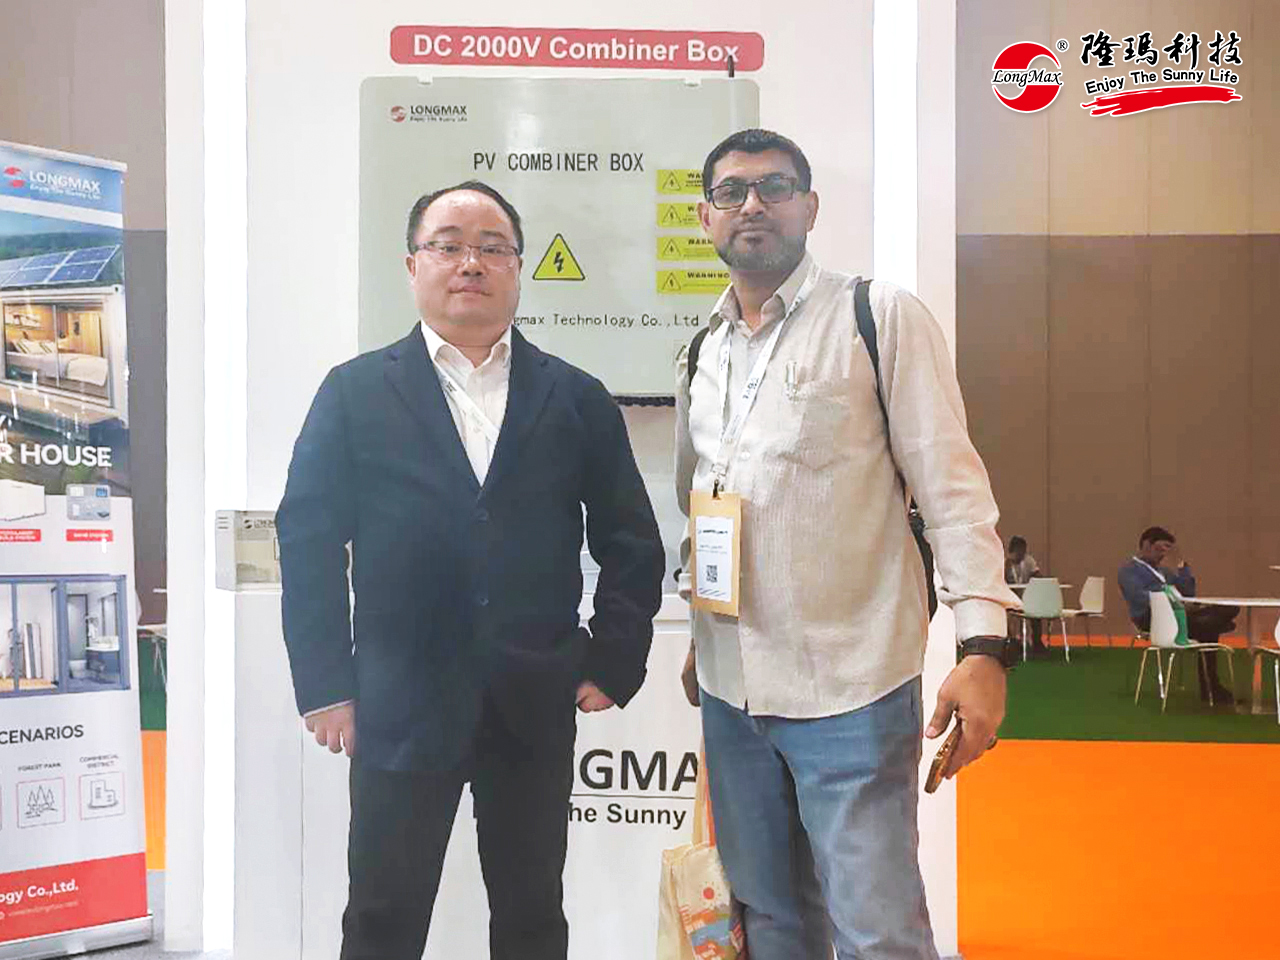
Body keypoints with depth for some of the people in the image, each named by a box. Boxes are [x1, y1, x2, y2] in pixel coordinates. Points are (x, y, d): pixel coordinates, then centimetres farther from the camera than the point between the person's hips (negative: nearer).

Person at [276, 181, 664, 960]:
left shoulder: (577, 399, 5)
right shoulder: (356, 392, 2)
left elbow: (633, 544, 7)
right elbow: (308, 541, -1)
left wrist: (613, 664, 0)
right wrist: (325, 687, -5)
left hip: (535, 709, 2)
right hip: (400, 708, -1)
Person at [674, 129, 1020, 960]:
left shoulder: (881, 316, -5)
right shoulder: (702, 352, 12)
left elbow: (950, 483, -10)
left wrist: (984, 646, -18)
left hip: (850, 686, -5)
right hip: (729, 684, 6)